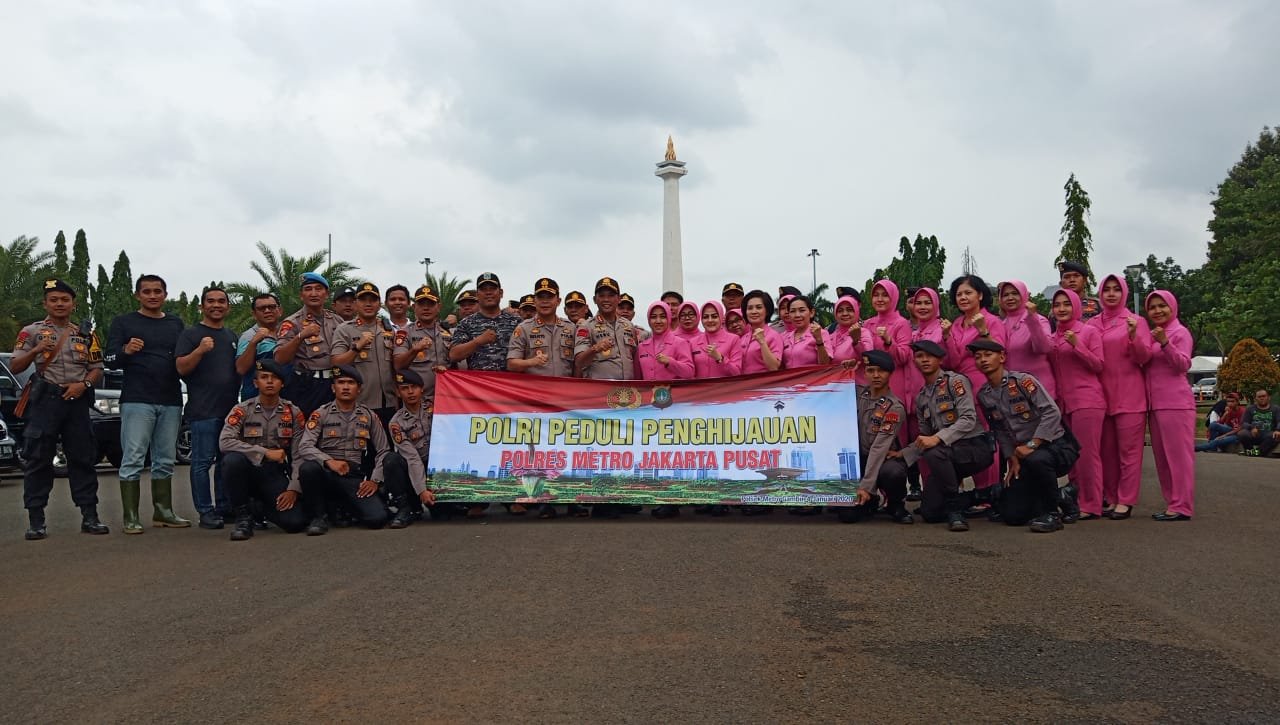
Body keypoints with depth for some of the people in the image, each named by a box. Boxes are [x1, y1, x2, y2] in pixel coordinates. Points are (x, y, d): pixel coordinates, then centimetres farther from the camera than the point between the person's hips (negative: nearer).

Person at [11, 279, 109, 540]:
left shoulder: (86, 334, 13)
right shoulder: (32, 331, 5)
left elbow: (97, 369, 13)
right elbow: (15, 367, 0)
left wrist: (83, 384, -7)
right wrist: (34, 351, -18)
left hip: (77, 401, 3)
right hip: (45, 401, -2)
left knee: (83, 459, 4)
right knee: (37, 460, -2)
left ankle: (90, 517, 8)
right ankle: (36, 521, 3)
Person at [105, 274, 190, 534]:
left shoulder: (176, 324, 17)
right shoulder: (123, 323, 6)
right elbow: (110, 361, 0)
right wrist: (126, 350, -20)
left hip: (171, 401, 4)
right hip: (137, 401, -4)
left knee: (165, 461, 7)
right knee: (133, 460, -7)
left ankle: (163, 511, 13)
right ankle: (131, 517, -5)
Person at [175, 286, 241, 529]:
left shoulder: (232, 336, 20)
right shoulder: (191, 334, 1)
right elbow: (181, 367, -8)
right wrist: (200, 350, -23)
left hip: (231, 408, 6)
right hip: (202, 410, -6)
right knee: (203, 462, -5)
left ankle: (224, 507, 16)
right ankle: (205, 512, -2)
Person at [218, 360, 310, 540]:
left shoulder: (293, 413, 1)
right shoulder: (242, 410, -4)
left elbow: (299, 456, 0)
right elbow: (224, 442, -20)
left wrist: (294, 488, -11)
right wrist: (265, 453, -24)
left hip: (276, 474, 1)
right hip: (248, 471, -1)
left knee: (296, 522, -21)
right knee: (233, 460, -36)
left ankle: (266, 508, 17)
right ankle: (243, 516, -14)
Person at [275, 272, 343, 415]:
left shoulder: (337, 321, 13)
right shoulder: (292, 323, -2)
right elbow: (280, 359, -15)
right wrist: (301, 336, -26)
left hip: (334, 386, 4)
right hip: (306, 387, -4)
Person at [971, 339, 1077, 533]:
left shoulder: (1022, 380, -13)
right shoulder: (983, 396, 6)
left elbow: (1052, 413, -19)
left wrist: (1031, 445, -22)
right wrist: (1012, 459, 1)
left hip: (1056, 445, -6)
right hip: (1023, 455, 6)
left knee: (1036, 459, -42)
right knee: (1012, 515, -4)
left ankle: (1052, 514, -19)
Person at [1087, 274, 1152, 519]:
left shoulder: (1136, 321, 2)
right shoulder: (1092, 324, 11)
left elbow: (1144, 357, -4)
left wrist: (1133, 335, -21)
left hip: (1130, 395, -4)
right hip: (1102, 394, 4)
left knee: (1129, 449, -5)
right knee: (1107, 450, 6)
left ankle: (1125, 501, -3)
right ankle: (1110, 498, 13)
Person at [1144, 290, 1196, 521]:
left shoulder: (1180, 332, -4)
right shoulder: (1151, 335, 17)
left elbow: (1183, 365, -13)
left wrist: (1165, 343, -26)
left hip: (1176, 402, -8)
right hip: (1155, 404, 8)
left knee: (1178, 454, -7)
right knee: (1162, 457, 9)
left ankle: (1181, 507, -7)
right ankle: (1172, 504, 15)